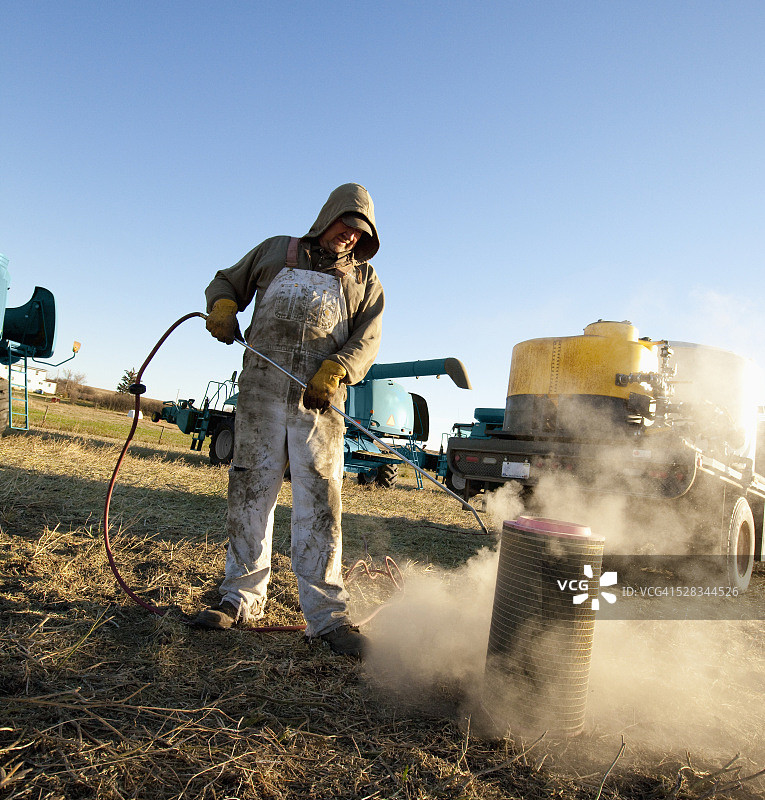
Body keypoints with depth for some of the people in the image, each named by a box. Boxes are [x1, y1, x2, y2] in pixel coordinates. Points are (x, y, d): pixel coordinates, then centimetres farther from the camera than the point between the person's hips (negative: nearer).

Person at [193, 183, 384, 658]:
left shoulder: (363, 278, 17)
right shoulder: (276, 252, 20)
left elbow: (367, 340, 5)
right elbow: (227, 282, 26)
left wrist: (335, 371, -15)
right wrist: (223, 305, 1)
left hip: (319, 398, -1)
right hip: (261, 390, 2)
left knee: (319, 499, -7)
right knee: (251, 490, 4)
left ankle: (327, 614, -2)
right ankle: (242, 597, 16)